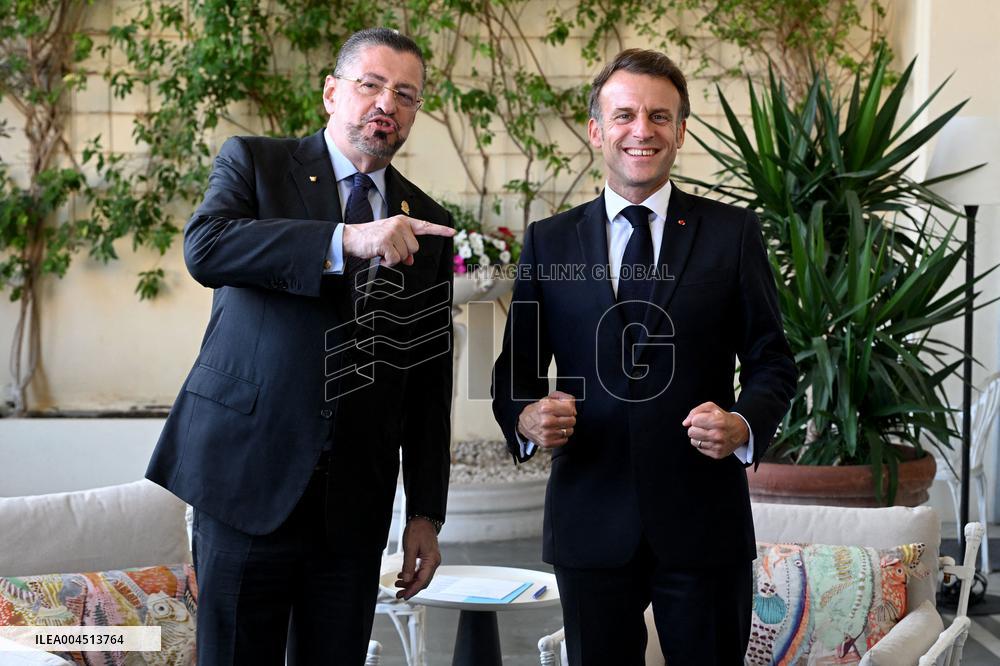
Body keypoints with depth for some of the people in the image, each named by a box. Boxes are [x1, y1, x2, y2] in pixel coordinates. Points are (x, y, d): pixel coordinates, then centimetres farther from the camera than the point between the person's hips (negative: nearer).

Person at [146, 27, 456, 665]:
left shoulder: (428, 224, 11)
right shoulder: (254, 162, 4)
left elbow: (430, 379, 11)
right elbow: (205, 247, -18)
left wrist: (426, 514, 8)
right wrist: (345, 241, -28)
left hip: (357, 496, 3)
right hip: (250, 470, -2)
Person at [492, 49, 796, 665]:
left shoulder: (733, 233, 4)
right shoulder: (548, 242, 7)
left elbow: (771, 360, 4)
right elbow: (517, 366, 8)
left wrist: (745, 424, -17)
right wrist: (524, 418, -14)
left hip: (705, 523, -1)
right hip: (590, 526, 1)